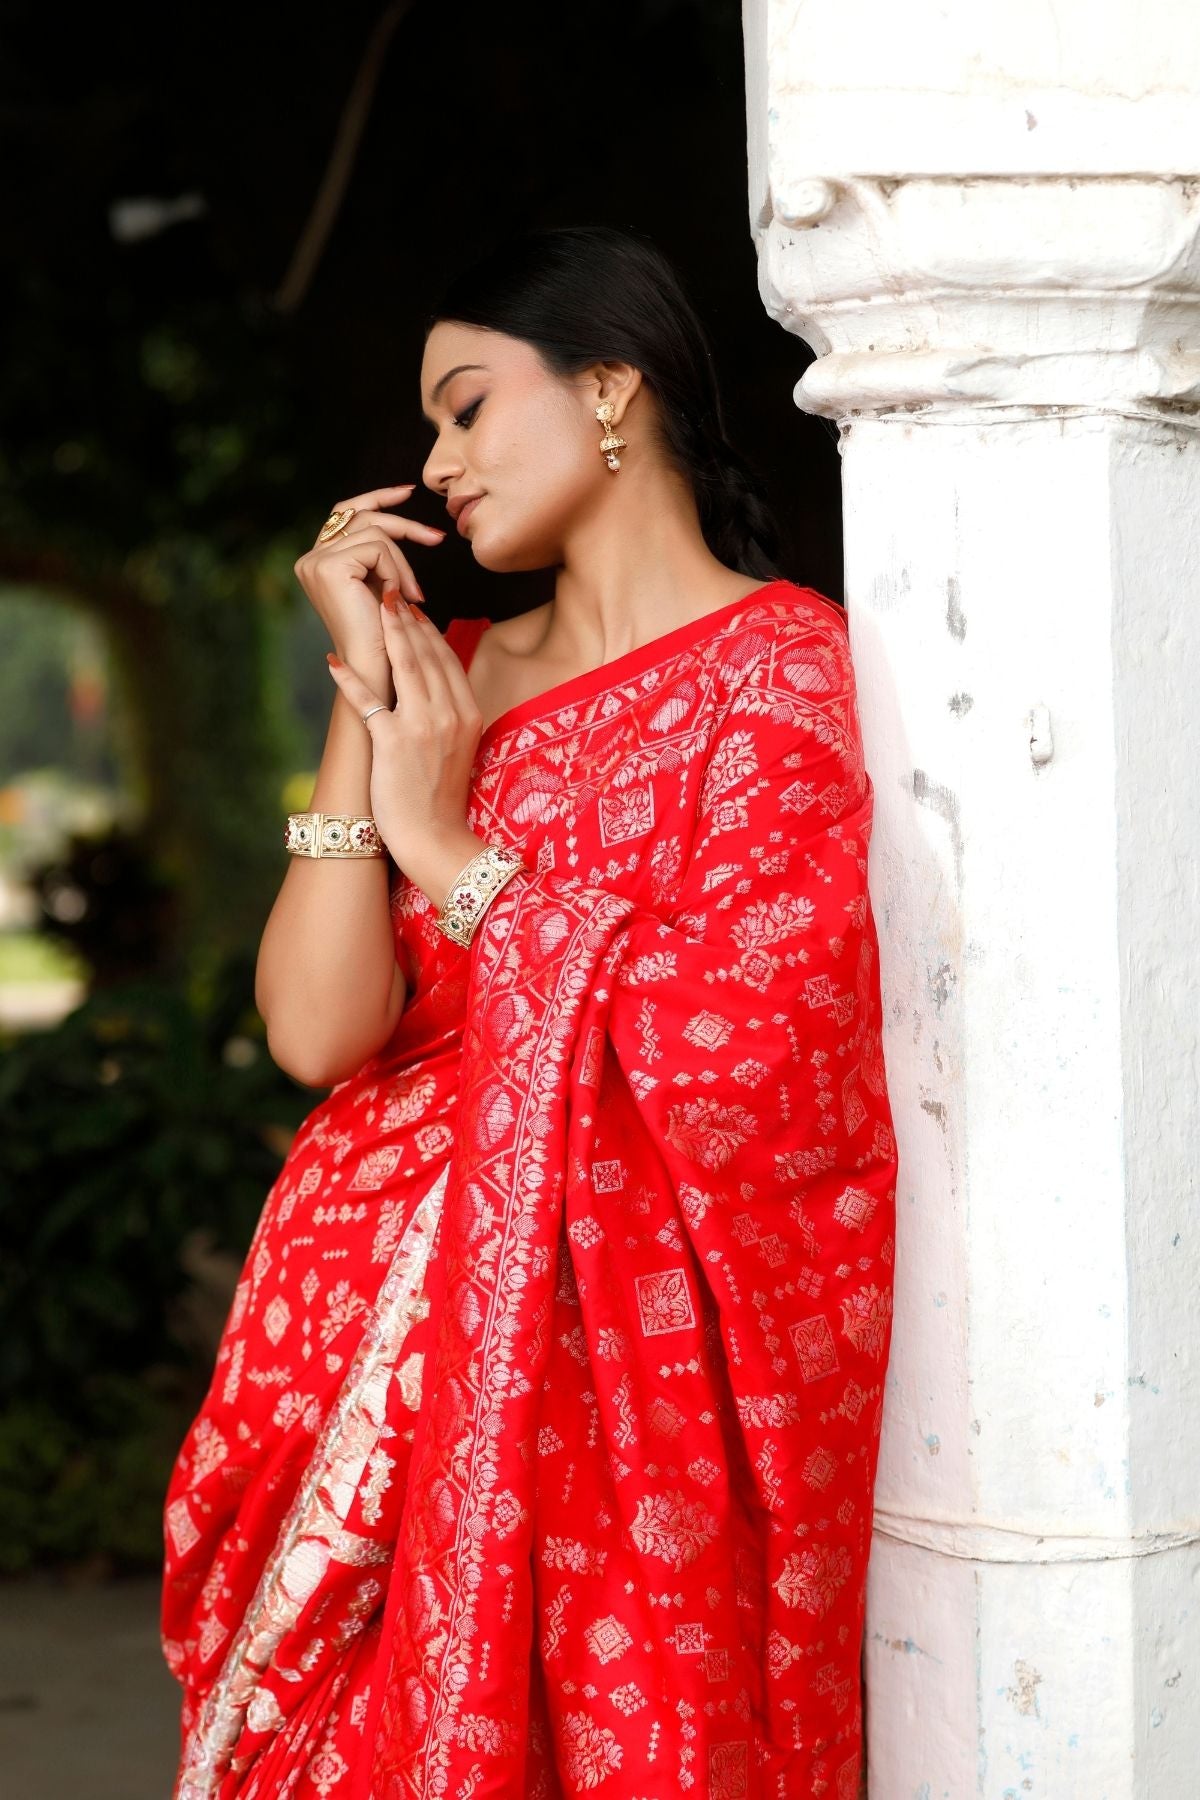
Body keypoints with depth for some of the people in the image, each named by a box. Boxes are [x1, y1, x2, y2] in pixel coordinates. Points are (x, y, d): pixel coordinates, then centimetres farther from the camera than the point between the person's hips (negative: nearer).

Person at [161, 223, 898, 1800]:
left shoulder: (786, 665, -3)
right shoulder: (452, 677, 13)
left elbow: (736, 1050, -17)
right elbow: (315, 1032, 0)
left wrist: (454, 852, -7)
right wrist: (362, 698, -3)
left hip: (639, 1361, -5)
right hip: (383, 1349, 5)